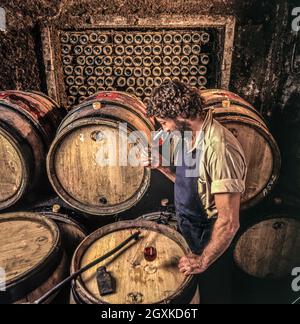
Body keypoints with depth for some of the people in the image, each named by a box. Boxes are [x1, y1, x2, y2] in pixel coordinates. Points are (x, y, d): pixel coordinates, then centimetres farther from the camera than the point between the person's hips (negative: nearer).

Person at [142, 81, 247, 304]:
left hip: (209, 241, -8)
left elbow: (229, 222, -28)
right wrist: (161, 167, -4)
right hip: (188, 231, 8)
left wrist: (203, 261, -17)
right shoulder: (191, 137, -2)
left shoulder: (219, 148, -31)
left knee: (211, 295, 20)